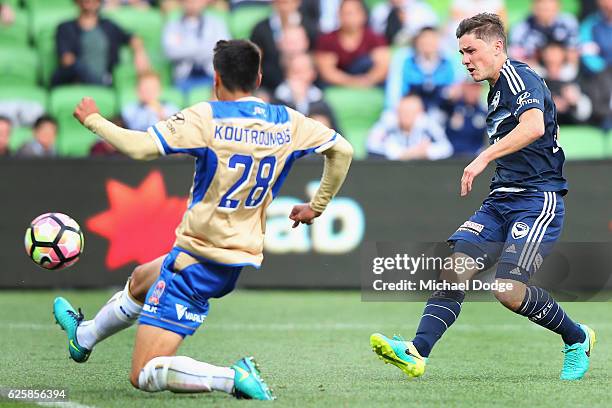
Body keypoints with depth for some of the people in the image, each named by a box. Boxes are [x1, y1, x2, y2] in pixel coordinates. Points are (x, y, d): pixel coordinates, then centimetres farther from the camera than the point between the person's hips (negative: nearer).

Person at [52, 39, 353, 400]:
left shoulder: (207, 117, -17)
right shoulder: (288, 123, 0)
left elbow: (140, 147, -25)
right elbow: (342, 150, 6)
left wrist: (93, 119, -8)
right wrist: (317, 207, 18)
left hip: (198, 260, -8)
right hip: (242, 259, 8)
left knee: (145, 376, -4)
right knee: (142, 279, 37)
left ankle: (233, 378, -21)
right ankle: (84, 335, 61)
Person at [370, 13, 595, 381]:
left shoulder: (519, 77, -11)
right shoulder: (496, 91, 19)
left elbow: (534, 127, -31)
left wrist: (484, 158, -35)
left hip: (538, 199, -9)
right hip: (501, 200, 9)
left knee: (509, 291, -18)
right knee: (455, 269, -9)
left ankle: (578, 339, 7)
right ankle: (417, 352, -19)